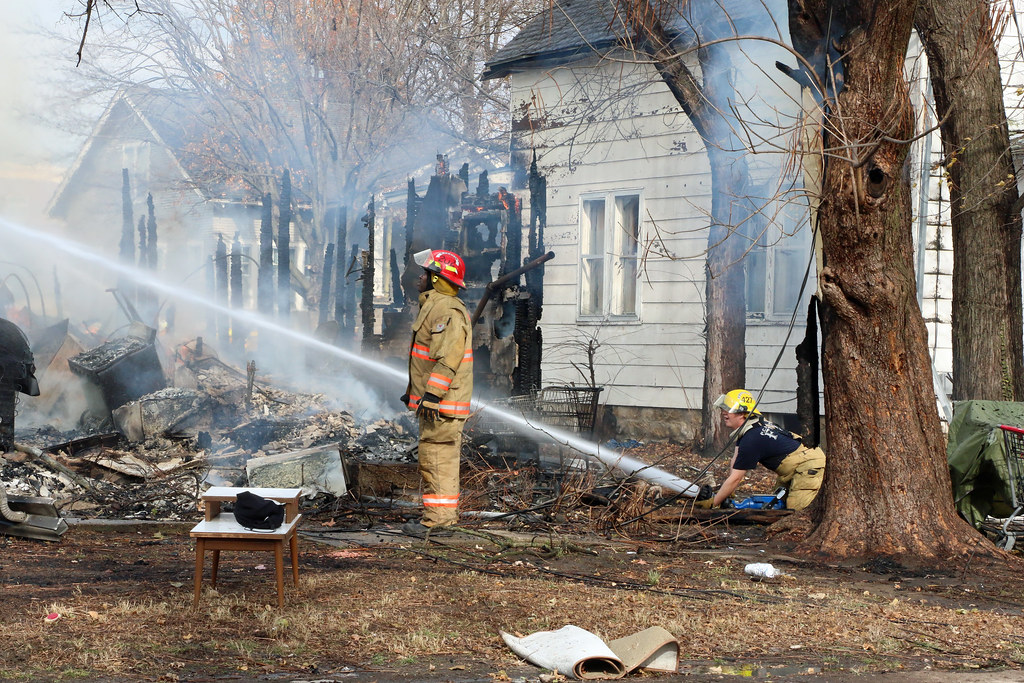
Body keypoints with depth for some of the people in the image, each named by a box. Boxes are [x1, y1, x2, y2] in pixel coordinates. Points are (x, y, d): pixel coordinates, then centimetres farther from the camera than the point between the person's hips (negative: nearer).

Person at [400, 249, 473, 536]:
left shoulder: (448, 311, -17)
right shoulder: (434, 306, 19)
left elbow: (448, 358, -25)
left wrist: (432, 394, -28)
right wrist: (413, 391, 29)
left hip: (443, 403, -11)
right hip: (433, 401, 11)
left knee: (436, 459, -9)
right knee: (436, 459, 15)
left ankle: (438, 520, -8)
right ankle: (443, 515, 21)